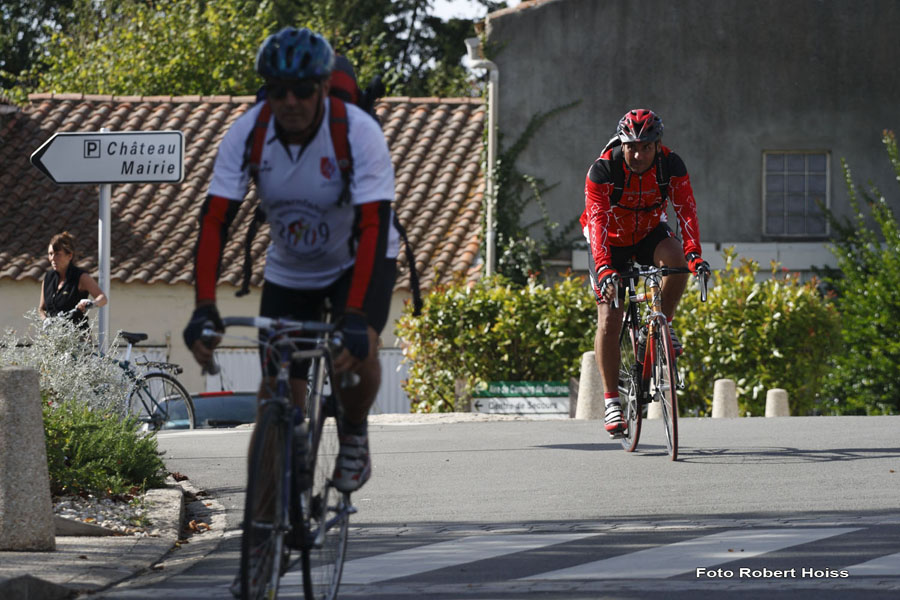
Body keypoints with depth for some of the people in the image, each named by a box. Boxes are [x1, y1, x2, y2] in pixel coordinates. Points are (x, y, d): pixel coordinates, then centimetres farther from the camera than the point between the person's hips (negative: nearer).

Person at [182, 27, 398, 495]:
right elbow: (214, 221, -25)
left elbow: (372, 228, -37)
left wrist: (355, 318, -48)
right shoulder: (247, 134, -22)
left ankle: (354, 434, 0)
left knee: (358, 349, -29)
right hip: (288, 271, 3)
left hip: (356, 260, -3)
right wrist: (204, 309, -38)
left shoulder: (359, 133, -30)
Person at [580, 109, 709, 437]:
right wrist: (603, 268, -51)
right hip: (611, 241, -2)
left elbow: (686, 210, -29)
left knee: (675, 258, -33)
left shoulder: (671, 165, -21)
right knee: (609, 321, -13)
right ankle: (612, 400, -5)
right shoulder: (603, 169, -28)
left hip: (650, 233, 2)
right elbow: (597, 220, -37)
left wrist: (693, 252, -46)